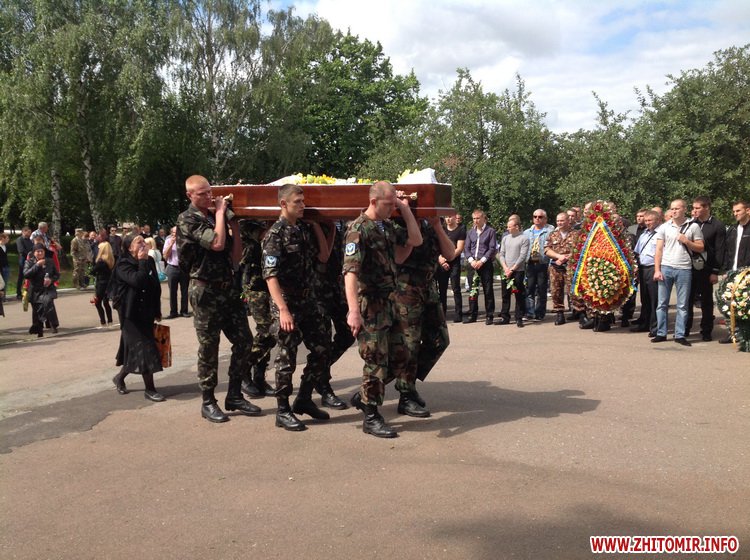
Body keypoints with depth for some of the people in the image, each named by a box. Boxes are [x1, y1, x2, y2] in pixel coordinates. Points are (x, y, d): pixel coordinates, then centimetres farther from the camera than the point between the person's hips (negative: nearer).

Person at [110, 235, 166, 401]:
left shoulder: (150, 261, 6)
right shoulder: (123, 265, -11)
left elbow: (156, 286, 11)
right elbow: (137, 281, -29)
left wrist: (157, 311, 11)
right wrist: (142, 262, -19)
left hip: (146, 312, 6)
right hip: (131, 314, -6)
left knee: (135, 350, 14)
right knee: (144, 348, -8)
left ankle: (120, 377, 36)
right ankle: (149, 389, 0)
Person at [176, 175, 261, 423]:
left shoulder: (218, 216, 14)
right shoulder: (187, 220, -6)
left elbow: (235, 257, 11)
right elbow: (217, 243, -21)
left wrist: (234, 224, 3)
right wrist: (220, 212, -9)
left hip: (228, 287, 7)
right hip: (205, 290, -6)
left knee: (243, 340, 5)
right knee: (208, 347, 0)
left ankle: (234, 396, 17)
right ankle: (208, 402, 12)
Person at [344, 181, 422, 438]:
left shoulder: (387, 227, 11)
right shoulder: (358, 230, -16)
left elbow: (416, 240, 12)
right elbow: (350, 272, -25)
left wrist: (406, 209, 7)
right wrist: (354, 311, -33)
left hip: (388, 302, 9)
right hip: (370, 305, -8)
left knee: (398, 354, 13)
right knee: (376, 360, -2)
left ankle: (363, 396, 27)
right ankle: (371, 418, 11)